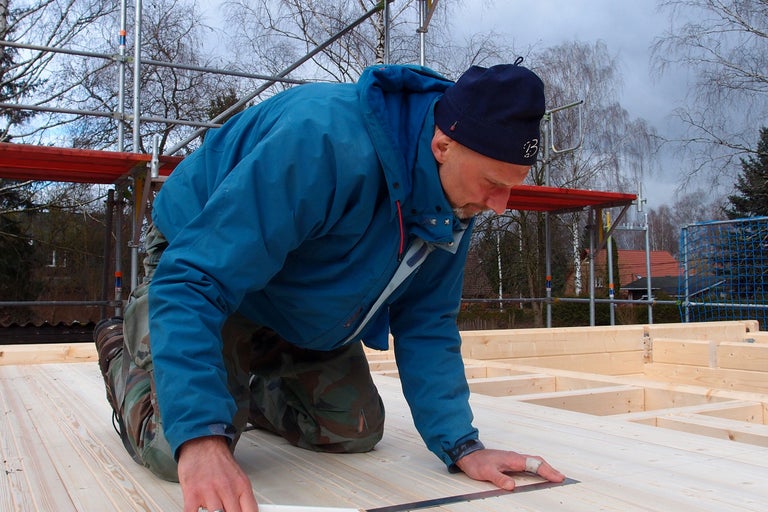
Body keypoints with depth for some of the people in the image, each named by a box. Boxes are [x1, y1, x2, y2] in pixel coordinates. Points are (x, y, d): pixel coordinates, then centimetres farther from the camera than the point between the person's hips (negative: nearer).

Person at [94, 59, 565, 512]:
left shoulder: (457, 200, -15)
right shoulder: (323, 144, -41)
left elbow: (425, 323, -8)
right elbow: (192, 281, -42)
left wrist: (462, 445, -15)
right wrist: (201, 435, -52)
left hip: (307, 314, 7)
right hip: (207, 268, -6)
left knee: (356, 432, 6)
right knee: (179, 450, -19)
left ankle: (253, 394, 34)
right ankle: (123, 350, 15)